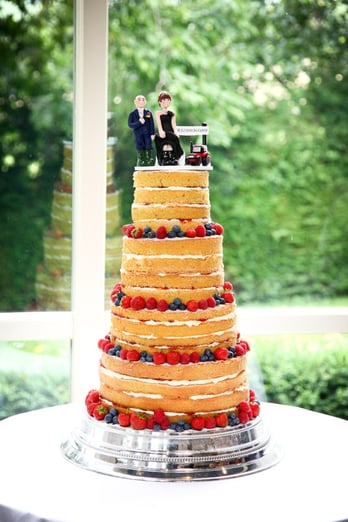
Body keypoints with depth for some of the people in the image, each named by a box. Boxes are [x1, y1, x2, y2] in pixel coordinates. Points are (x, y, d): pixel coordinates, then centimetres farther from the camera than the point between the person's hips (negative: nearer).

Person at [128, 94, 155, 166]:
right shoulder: (132, 114, 3)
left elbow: (151, 124, 3)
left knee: (149, 157, 1)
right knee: (141, 157, 2)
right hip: (138, 137, 0)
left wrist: (152, 134, -4)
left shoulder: (148, 113, 5)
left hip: (147, 136, 1)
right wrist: (139, 122, -17)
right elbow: (130, 125, -4)